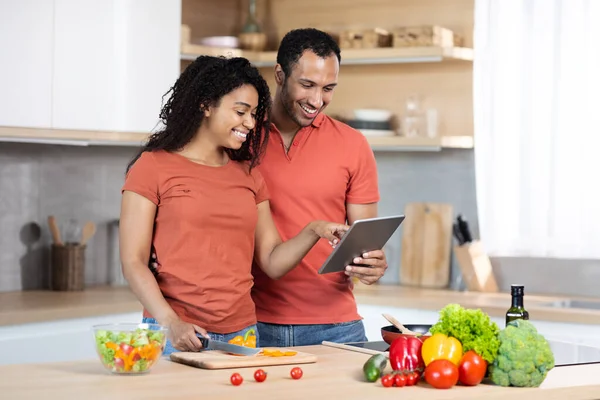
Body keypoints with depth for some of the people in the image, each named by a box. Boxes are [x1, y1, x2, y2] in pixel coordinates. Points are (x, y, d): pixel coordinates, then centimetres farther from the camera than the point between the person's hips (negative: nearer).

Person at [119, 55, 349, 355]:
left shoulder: (248, 175, 13)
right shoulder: (153, 167, -2)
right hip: (174, 336, -4)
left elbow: (272, 262, 10)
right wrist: (170, 322, -20)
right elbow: (133, 262, -7)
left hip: (242, 333, 4)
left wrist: (313, 232, -7)